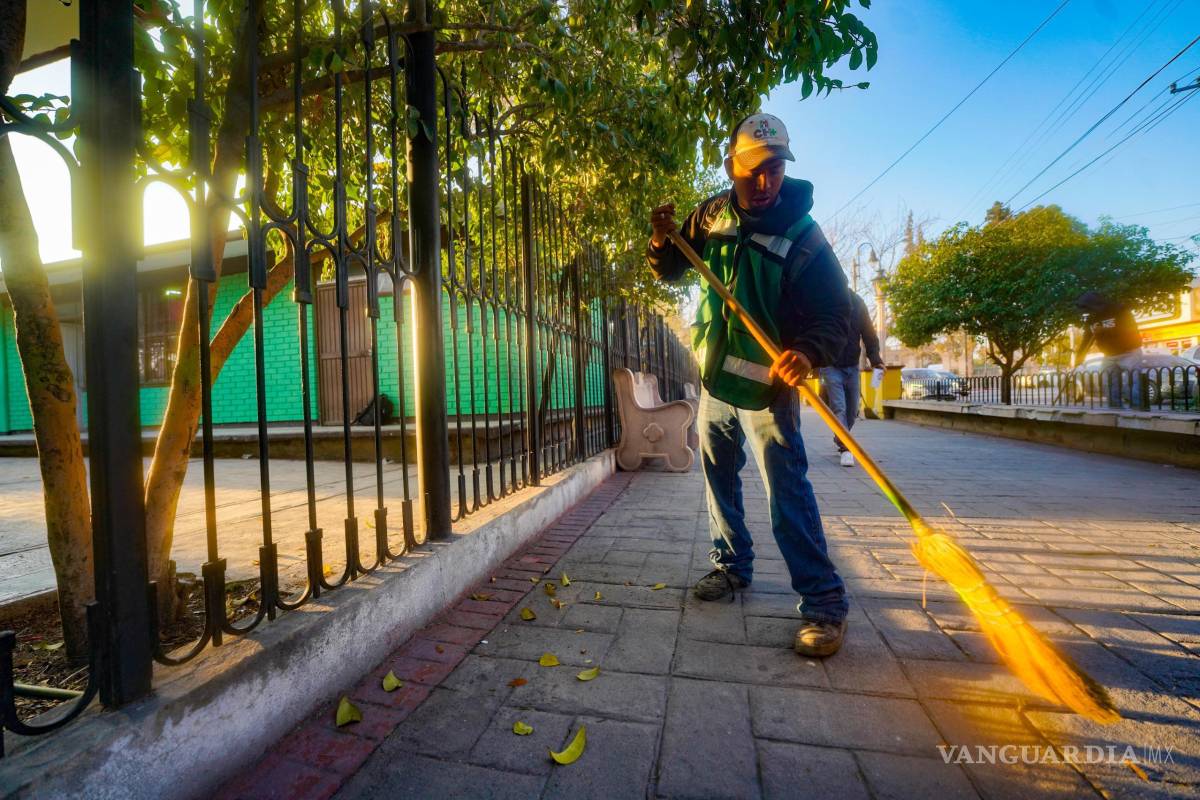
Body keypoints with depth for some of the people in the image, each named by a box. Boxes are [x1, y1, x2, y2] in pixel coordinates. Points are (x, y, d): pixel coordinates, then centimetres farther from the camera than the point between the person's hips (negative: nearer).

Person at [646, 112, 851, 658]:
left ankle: (824, 603, 4)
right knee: (719, 478, 15)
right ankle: (732, 565, 34)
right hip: (713, 379, 6)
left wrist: (809, 351, -36)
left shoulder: (802, 234, -13)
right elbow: (669, 271, 9)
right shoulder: (711, 215, 2)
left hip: (766, 387, -5)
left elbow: (836, 314, -16)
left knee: (788, 495, -10)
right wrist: (662, 240, -13)